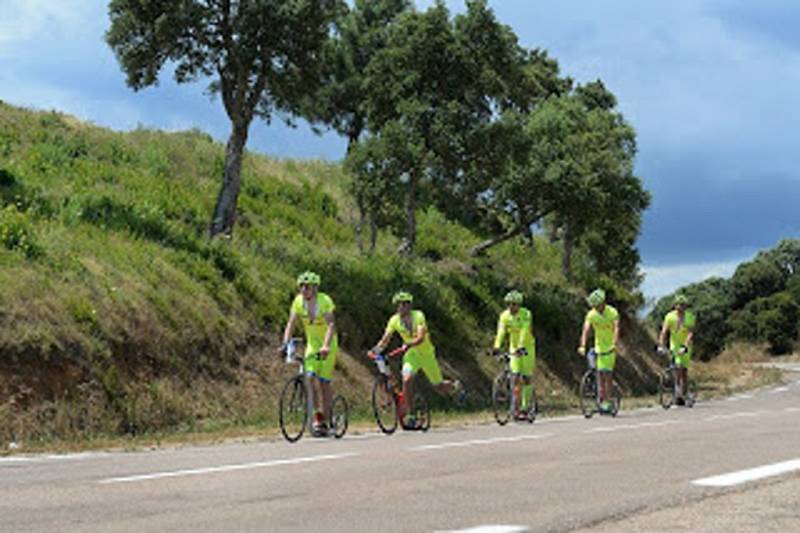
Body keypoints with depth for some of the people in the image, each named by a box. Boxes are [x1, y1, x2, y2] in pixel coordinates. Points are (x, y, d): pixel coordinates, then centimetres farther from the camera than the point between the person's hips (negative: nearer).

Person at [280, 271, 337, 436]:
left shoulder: (324, 301, -21)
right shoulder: (298, 302, -8)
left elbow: (331, 325, -32)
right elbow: (291, 324, -9)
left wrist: (326, 346, -46)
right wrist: (285, 344, -25)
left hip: (328, 345, -4)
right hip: (312, 344, 4)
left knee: (324, 382, -8)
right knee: (310, 378, -15)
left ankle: (325, 421, 1)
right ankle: (317, 416, -9)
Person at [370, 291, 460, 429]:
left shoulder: (418, 316, -23)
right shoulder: (394, 320, -12)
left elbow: (421, 338, -34)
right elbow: (385, 339, -16)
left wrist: (409, 345, -52)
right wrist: (377, 348, -35)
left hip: (426, 353, -2)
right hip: (411, 355, 2)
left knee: (440, 387, 8)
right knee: (407, 380, -26)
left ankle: (454, 386, 45)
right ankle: (410, 414, -15)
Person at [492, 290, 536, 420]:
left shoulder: (526, 314, -19)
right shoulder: (504, 315, -8)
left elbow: (524, 331, -32)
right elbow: (501, 332, -20)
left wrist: (521, 347, -46)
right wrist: (497, 347, -36)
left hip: (527, 348, -2)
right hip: (513, 348, 2)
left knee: (527, 378, -2)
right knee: (515, 377, -10)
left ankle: (525, 407, 7)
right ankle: (516, 408, -7)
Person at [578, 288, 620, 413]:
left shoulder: (612, 312, -17)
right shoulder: (591, 314, -9)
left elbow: (616, 329, -28)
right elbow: (586, 330, -18)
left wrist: (614, 345, -43)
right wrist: (582, 346, -32)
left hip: (610, 348, -3)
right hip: (599, 346, 3)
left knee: (608, 373, -11)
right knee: (600, 373, 0)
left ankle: (606, 401, -10)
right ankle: (601, 399, 7)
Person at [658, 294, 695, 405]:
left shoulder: (690, 317, -13)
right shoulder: (670, 316, -10)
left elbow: (690, 333, -22)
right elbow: (664, 332, -17)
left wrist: (685, 346, -35)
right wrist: (661, 346, -30)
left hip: (685, 346, 0)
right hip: (674, 345, 0)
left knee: (684, 370, -2)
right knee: (678, 368, -18)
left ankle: (683, 395, 9)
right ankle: (678, 393, -12)